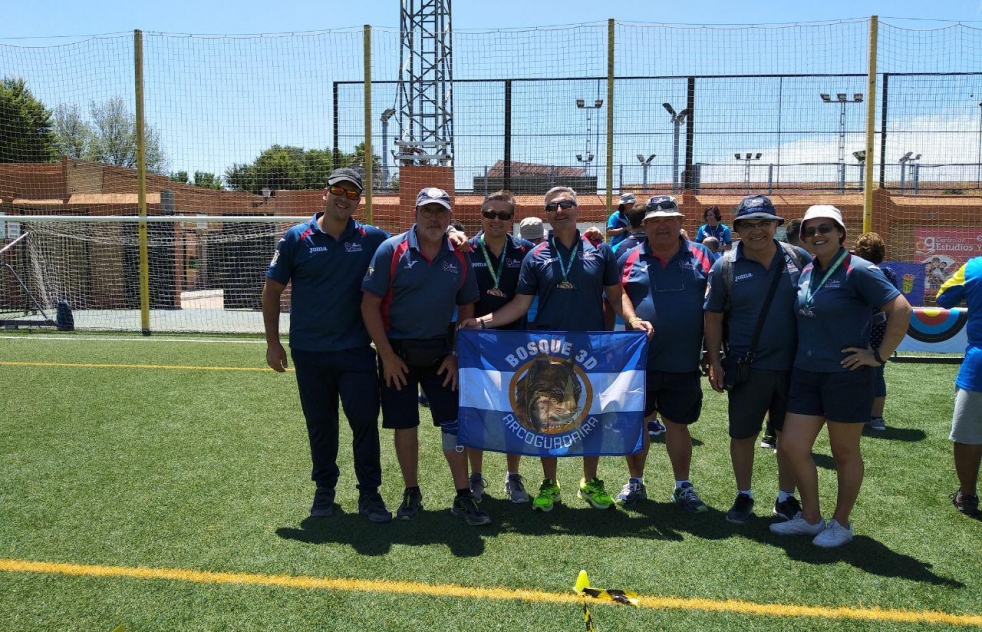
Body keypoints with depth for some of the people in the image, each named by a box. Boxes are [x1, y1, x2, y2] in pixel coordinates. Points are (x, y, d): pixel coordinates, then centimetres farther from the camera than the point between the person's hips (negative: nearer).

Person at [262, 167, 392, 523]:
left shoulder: (371, 239, 1)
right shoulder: (297, 238, -2)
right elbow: (272, 290, 2)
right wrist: (272, 342, -1)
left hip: (356, 349, 0)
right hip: (309, 351, 0)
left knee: (365, 420, -2)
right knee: (319, 424, 11)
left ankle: (369, 494, 11)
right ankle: (324, 489, 28)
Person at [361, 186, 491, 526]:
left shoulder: (459, 257, 2)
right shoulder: (391, 250, -7)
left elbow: (467, 308, 9)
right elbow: (370, 304, -9)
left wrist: (457, 355, 1)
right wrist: (387, 355, -12)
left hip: (440, 352, 2)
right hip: (397, 352, -2)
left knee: (453, 422, 0)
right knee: (404, 425, 6)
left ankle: (463, 497, 10)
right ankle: (411, 494, 23)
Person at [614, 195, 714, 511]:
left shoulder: (701, 257, 3)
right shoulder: (629, 259, 1)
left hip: (684, 363, 0)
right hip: (638, 359, 0)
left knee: (678, 425, 13)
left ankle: (683, 487, 27)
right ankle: (635, 482, 27)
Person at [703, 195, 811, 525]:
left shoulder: (798, 259, 1)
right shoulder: (725, 267, -3)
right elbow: (713, 317, 0)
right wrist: (715, 362, -5)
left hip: (793, 366, 2)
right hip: (747, 369, -1)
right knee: (742, 435, 8)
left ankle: (786, 498, 29)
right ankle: (743, 496, 28)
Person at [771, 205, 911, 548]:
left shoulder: (857, 270, -12)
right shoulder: (806, 273, 9)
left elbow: (901, 309, -17)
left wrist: (879, 356, -16)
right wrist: (802, 358, 12)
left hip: (846, 376, -7)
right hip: (806, 375, 7)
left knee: (845, 453, 8)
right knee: (791, 447, 7)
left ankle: (841, 524, 26)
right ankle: (810, 518, 26)